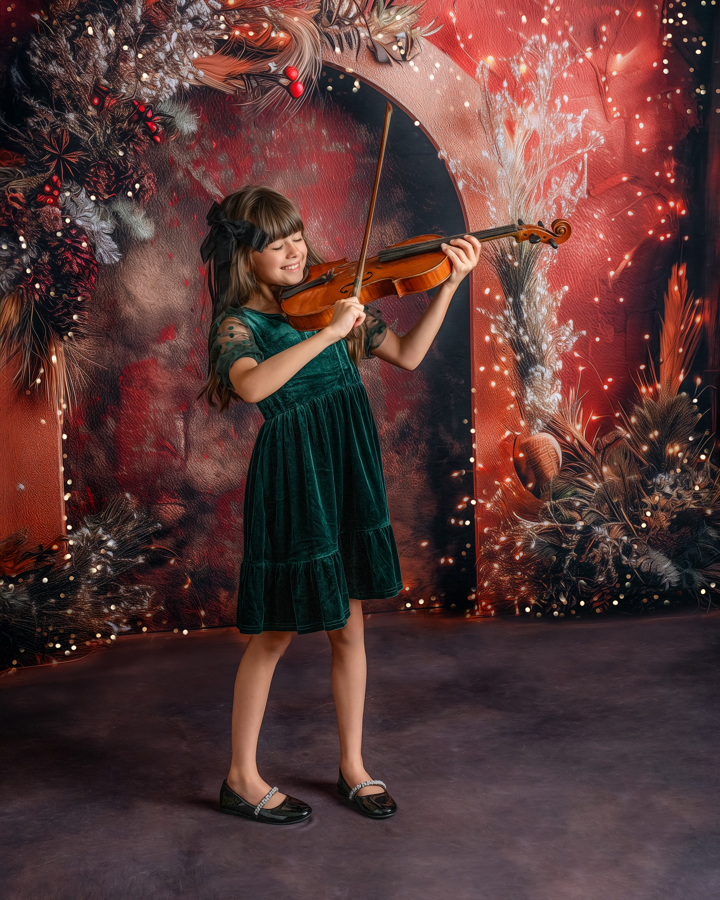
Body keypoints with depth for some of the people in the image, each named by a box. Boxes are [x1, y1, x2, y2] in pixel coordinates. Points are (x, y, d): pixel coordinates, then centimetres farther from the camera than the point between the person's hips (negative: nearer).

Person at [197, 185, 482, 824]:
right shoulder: (239, 323, -8)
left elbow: (407, 355, 6)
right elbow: (252, 386, -31)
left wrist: (450, 285, -1)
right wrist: (329, 333, -34)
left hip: (348, 475, 5)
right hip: (291, 483, -5)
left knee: (348, 626, 13)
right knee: (275, 632, 6)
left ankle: (353, 766, 29)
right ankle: (242, 778, 24)